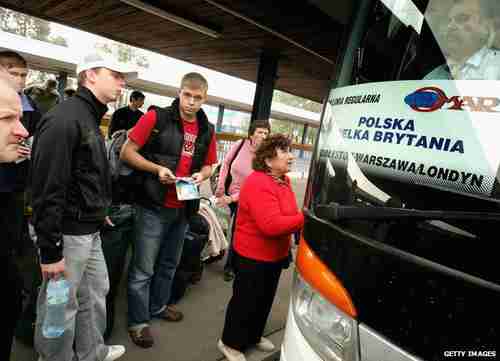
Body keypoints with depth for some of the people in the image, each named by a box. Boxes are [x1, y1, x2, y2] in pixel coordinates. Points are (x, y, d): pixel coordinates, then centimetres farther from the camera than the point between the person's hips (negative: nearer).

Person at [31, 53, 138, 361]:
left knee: (96, 294, 21)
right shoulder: (63, 119, -19)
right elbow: (47, 190, -22)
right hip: (68, 234, -10)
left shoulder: (90, 119, 13)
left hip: (90, 231, 10)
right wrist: (50, 250, -20)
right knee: (61, 307, 9)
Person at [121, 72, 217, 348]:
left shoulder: (207, 130, 5)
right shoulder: (156, 117, -10)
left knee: (169, 264, 21)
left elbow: (208, 165, 15)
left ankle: (158, 306, 43)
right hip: (153, 206, -5)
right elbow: (127, 152, -8)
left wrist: (201, 175, -7)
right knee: (143, 269, 5)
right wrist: (157, 168, -21)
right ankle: (138, 321, 25)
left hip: (183, 208, 6)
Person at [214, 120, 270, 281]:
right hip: (228, 193, 2)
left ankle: (230, 267, 27)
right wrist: (220, 190, -2)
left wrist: (232, 198, -22)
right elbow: (226, 165, -1)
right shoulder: (240, 145, -13)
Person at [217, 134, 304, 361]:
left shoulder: (283, 180, 5)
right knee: (246, 302, 9)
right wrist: (304, 218, -27)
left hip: (274, 255, 9)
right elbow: (271, 225, -35)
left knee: (264, 300, 24)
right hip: (253, 256, -9)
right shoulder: (258, 184, -27)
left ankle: (253, 336, 47)